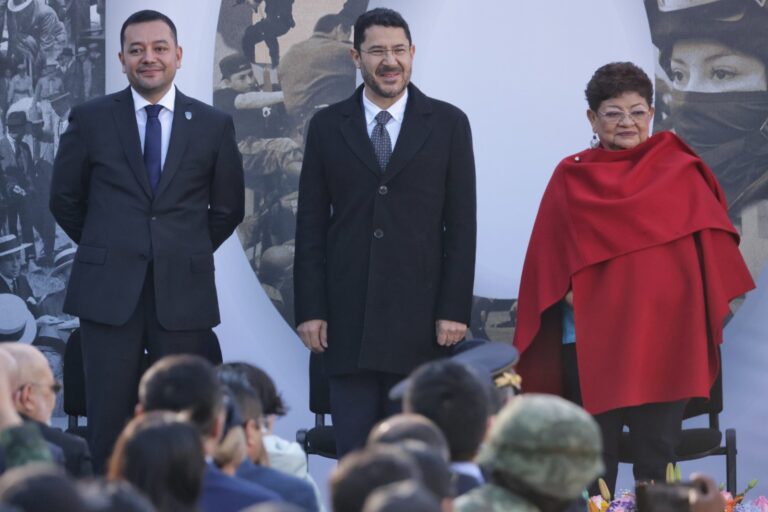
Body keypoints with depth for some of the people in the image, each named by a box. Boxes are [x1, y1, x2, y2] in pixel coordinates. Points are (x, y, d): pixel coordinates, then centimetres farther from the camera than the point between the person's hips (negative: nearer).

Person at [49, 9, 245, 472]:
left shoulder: (214, 125, 5)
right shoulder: (90, 120, 4)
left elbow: (228, 208, 14)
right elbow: (65, 199, 13)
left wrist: (188, 254, 12)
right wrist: (106, 250, 12)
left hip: (183, 293, 0)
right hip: (109, 293, 0)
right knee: (109, 422, -1)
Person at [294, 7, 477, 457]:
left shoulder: (448, 124, 5)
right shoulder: (327, 127, 8)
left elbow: (461, 225, 2)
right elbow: (311, 225, 7)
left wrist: (455, 309, -5)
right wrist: (310, 309, -1)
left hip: (419, 315, -1)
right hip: (348, 315, 1)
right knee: (353, 449, 3)